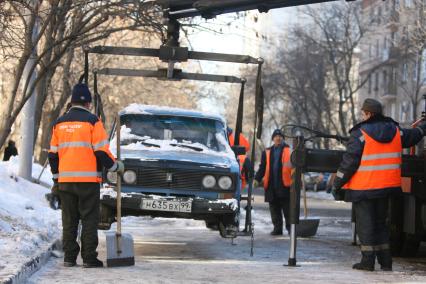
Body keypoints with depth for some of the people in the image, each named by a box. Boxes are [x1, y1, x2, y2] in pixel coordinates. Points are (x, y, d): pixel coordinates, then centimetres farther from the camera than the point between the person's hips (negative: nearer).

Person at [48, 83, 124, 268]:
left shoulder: (59, 123, 10)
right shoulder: (92, 121, -6)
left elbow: (53, 154, 13)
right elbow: (101, 152, -9)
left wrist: (56, 177, 22)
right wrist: (116, 166, 6)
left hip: (65, 181, 5)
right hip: (88, 180, -5)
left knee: (69, 220, 9)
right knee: (89, 219, -1)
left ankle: (69, 257, 9)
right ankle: (89, 258, -4)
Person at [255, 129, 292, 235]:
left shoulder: (288, 150, 4)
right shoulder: (267, 152, 16)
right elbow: (262, 167, 15)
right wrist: (257, 179, 5)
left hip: (284, 184, -4)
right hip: (271, 185, 4)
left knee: (287, 207, -3)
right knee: (274, 208, 7)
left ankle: (290, 227, 2)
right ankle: (277, 228, 13)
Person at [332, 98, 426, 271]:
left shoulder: (360, 134, -13)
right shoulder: (395, 131, 5)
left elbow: (349, 162, -14)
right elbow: (411, 137, 25)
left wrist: (337, 184, -6)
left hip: (363, 188, -6)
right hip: (386, 185, 6)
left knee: (365, 224, 0)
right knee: (380, 222, 16)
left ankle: (368, 261, -1)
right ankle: (385, 261, 16)